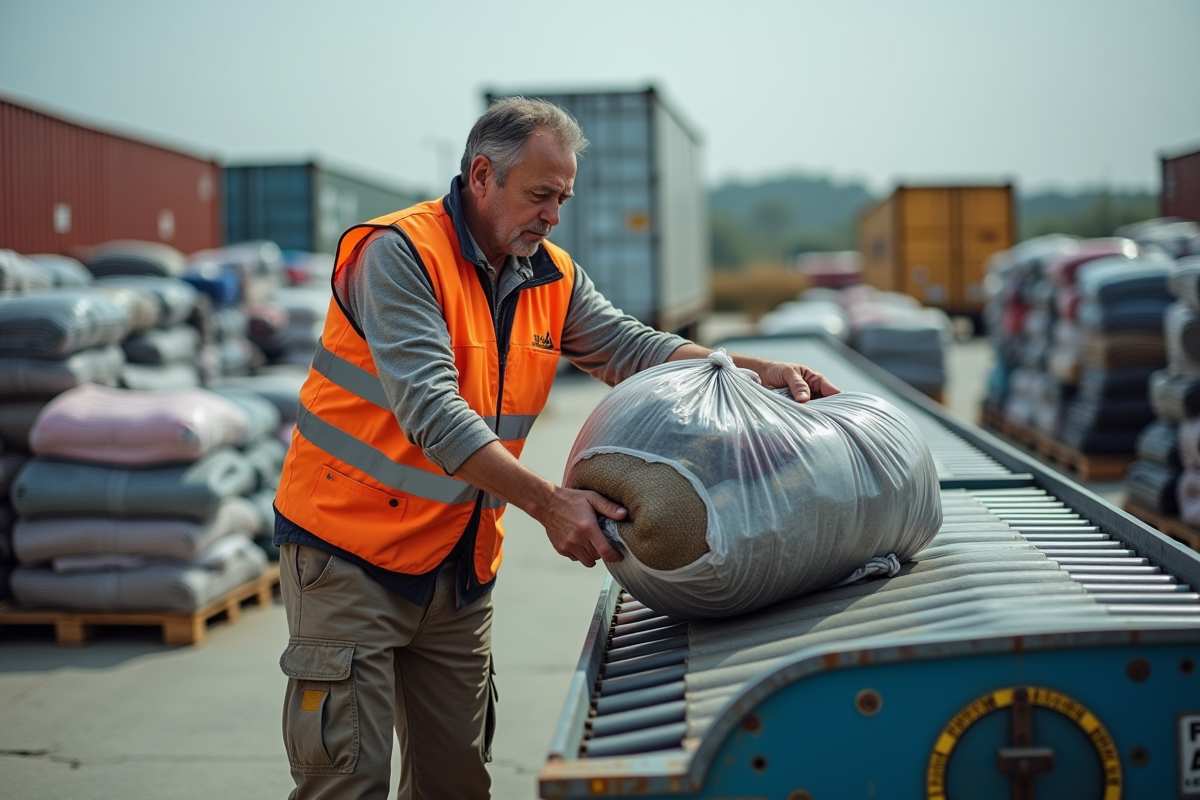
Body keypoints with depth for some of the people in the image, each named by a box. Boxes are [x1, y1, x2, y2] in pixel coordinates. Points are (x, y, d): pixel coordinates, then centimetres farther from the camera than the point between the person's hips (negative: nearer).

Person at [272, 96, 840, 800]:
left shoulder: (553, 278, 6)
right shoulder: (399, 253, -17)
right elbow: (431, 410, -27)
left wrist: (760, 370, -12)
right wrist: (547, 501, -34)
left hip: (460, 567, 7)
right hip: (350, 549, -7)